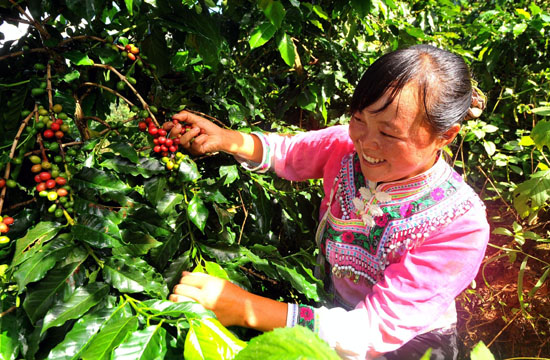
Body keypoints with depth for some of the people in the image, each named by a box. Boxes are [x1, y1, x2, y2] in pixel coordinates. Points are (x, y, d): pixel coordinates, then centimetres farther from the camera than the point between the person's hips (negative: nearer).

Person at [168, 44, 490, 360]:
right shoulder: (347, 144, -19)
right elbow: (285, 152, 1)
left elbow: (370, 332, -32)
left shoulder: (461, 226, -30)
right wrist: (226, 139, -20)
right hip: (332, 306, 4)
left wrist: (246, 310, -39)